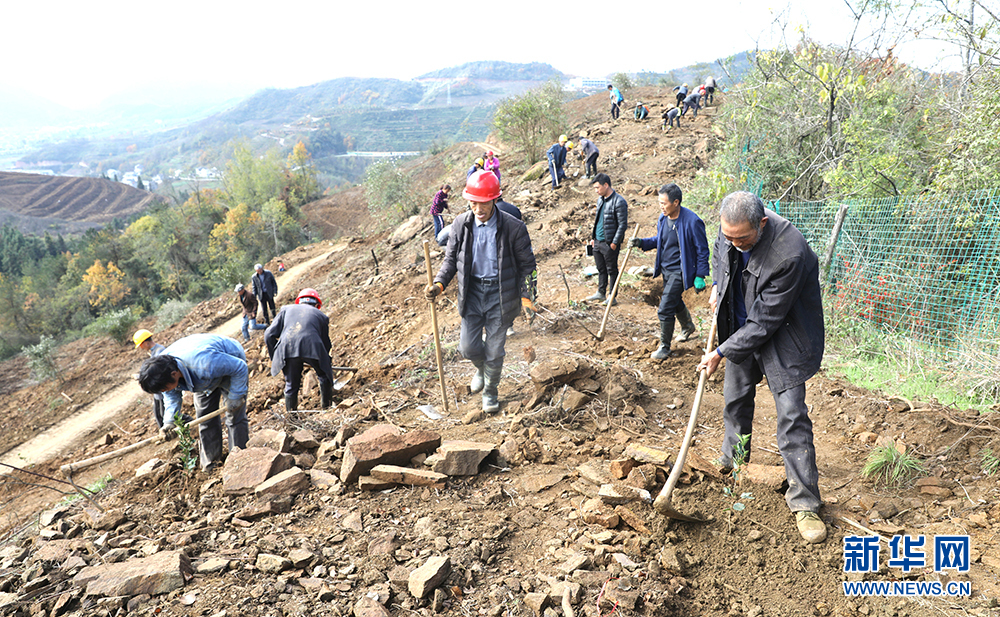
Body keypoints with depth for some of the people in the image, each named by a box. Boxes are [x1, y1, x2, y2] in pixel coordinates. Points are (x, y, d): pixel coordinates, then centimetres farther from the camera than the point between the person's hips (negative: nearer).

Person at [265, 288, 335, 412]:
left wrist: (274, 356, 31)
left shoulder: (286, 309, 30)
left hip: (287, 349, 1)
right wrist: (327, 362, 48)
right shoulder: (321, 315, 29)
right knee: (325, 376, 24)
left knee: (291, 385, 18)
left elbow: (269, 335, 21)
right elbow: (326, 342, 32)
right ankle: (326, 406, 30)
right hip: (312, 347, -1)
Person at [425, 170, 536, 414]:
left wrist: (525, 295, -12)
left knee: (494, 350, 7)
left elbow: (526, 264, -3)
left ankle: (490, 392, 33)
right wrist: (439, 283, -10)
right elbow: (451, 259, 6)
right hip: (472, 291, 3)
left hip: (500, 293, -2)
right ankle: (481, 368, 39)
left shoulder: (513, 228, -13)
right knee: (468, 347, 2)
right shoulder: (460, 224, -4)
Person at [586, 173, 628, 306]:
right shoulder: (600, 199, 11)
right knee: (601, 269, 17)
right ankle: (601, 293, 28)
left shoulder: (619, 202, -16)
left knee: (612, 270, 3)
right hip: (598, 241, 8)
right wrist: (593, 237, 17)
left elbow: (623, 224, -16)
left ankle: (612, 297, 12)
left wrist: (615, 242, -16)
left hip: (610, 243, -8)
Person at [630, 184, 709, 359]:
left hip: (679, 272, -8)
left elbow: (702, 250, -14)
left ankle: (665, 347, 8)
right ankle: (688, 327, 54)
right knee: (675, 302, 26)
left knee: (665, 310, -8)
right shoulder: (663, 218, -1)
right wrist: (642, 243, -2)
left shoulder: (692, 221, -22)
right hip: (665, 269, 8)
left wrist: (700, 277, -14)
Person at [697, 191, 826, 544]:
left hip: (782, 336, -6)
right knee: (736, 397, 20)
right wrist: (717, 285, 5)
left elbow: (765, 322, -30)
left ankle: (804, 502, 4)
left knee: (792, 416, -7)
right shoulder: (731, 227, -14)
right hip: (742, 329, 7)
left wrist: (721, 353, -24)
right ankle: (733, 458, 43)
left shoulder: (789, 255, -36)